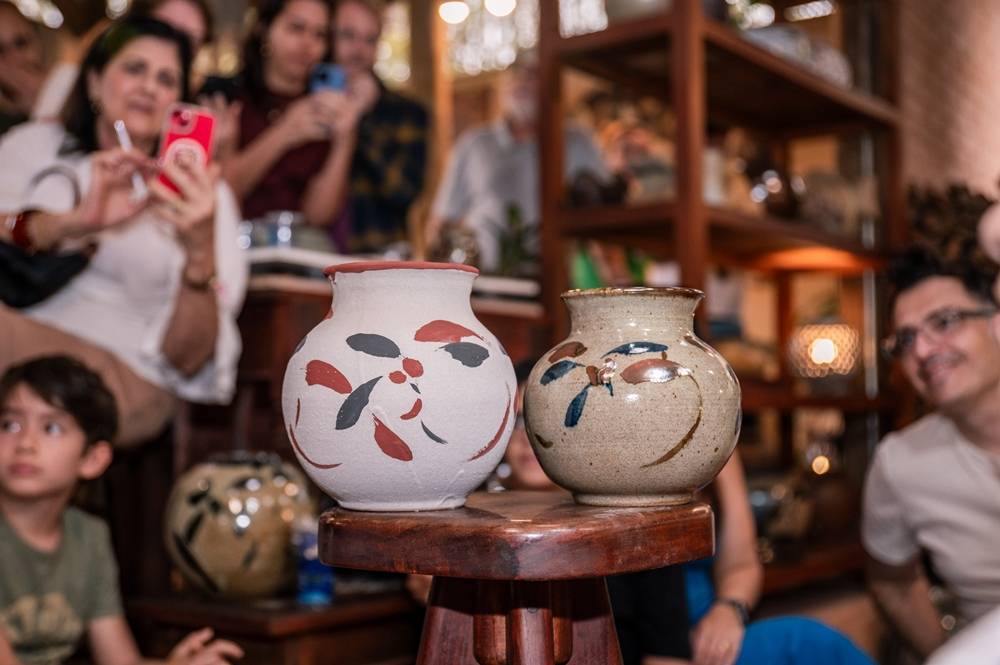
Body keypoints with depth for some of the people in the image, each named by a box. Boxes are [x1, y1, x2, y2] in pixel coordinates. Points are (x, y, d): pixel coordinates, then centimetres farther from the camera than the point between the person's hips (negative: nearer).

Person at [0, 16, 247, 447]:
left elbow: (186, 361, -1)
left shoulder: (203, 197, 11)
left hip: (127, 374, -2)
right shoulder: (36, 145, 17)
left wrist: (201, 254, -19)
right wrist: (74, 223, -25)